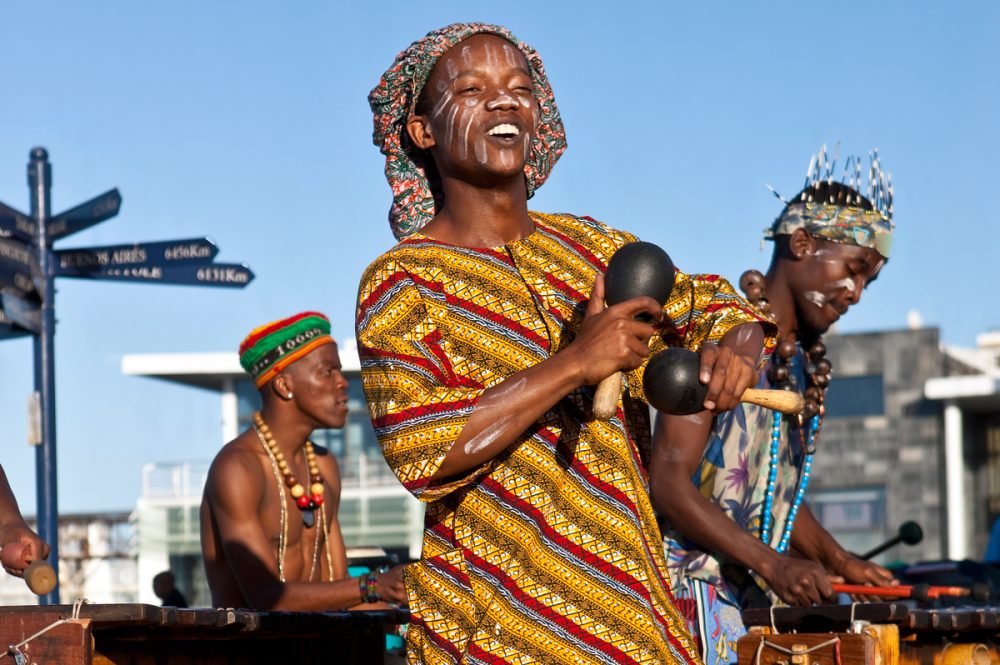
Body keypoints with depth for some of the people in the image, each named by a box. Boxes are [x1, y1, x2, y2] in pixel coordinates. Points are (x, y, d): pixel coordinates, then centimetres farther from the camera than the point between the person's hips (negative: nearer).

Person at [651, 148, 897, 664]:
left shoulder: (806, 365, 15)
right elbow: (668, 480, -17)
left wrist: (839, 562, 6)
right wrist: (771, 564, -22)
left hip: (757, 601, 8)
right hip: (694, 591, -8)